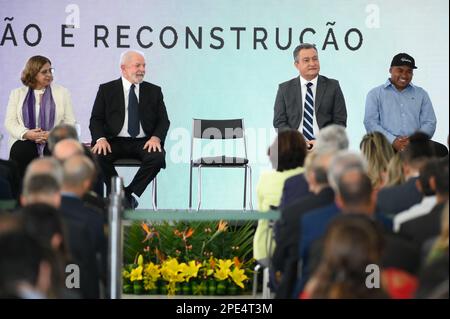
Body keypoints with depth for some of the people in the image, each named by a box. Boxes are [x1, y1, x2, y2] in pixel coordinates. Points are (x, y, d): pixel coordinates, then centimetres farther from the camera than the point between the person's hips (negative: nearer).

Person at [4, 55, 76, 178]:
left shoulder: (62, 92, 14)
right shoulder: (17, 94, 16)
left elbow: (70, 122, 7)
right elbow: (10, 122, 6)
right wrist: (27, 134, -14)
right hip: (25, 141, 0)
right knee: (20, 151, -33)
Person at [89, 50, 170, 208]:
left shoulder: (154, 91, 13)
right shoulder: (107, 90, 9)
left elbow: (163, 121, 9)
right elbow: (96, 119, 5)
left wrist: (156, 138, -13)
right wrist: (100, 139, -16)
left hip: (144, 142, 1)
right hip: (115, 141, -1)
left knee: (157, 157, -31)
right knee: (98, 156, -32)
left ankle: (129, 194, -16)